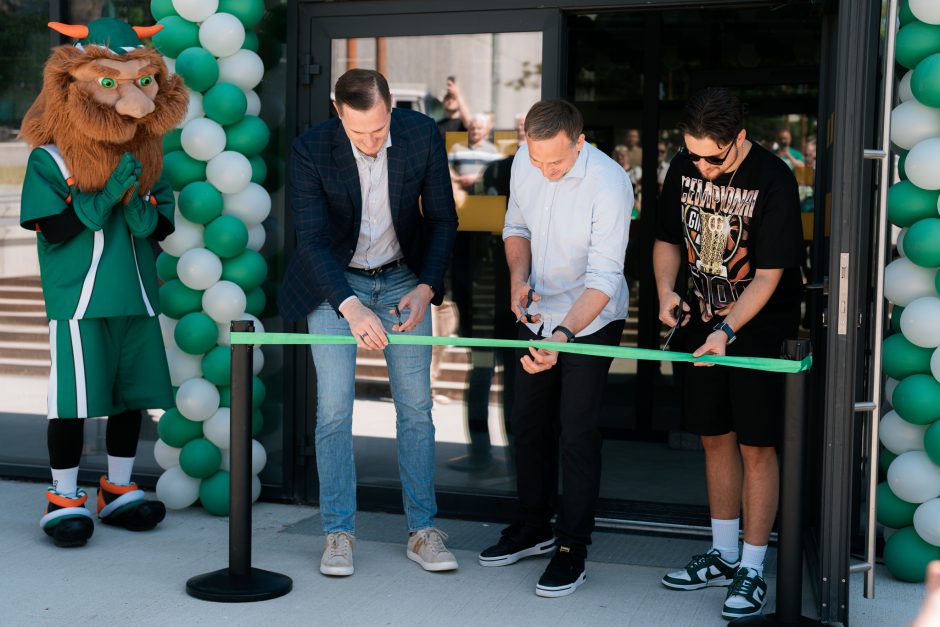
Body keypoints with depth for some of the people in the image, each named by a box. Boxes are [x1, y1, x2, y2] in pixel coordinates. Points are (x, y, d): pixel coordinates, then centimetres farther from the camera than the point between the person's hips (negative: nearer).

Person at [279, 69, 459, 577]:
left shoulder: (422, 134, -16)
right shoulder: (311, 150, -22)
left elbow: (442, 219, -5)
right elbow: (311, 240, -25)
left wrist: (426, 288, -18)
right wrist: (351, 308, -39)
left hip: (402, 280, 2)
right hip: (334, 282, -2)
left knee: (416, 405, 1)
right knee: (334, 406, -8)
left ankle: (423, 532, 9)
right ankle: (338, 533, 3)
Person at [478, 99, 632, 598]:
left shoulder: (609, 184, -26)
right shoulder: (524, 163, -8)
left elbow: (603, 278, -28)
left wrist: (564, 333, -40)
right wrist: (518, 277, -10)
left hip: (591, 320, -6)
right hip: (538, 315, 6)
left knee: (577, 431, -5)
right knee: (528, 422, 15)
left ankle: (572, 548, 8)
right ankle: (533, 527, 32)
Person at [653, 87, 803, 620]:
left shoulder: (774, 181, -19)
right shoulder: (684, 168, -2)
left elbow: (768, 275, -19)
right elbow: (668, 239, 10)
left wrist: (727, 330, -28)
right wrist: (666, 291, -8)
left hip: (761, 327, -6)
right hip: (706, 324, 6)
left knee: (756, 446, -3)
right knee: (715, 438, 12)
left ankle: (753, 570, 7)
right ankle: (723, 554, 26)